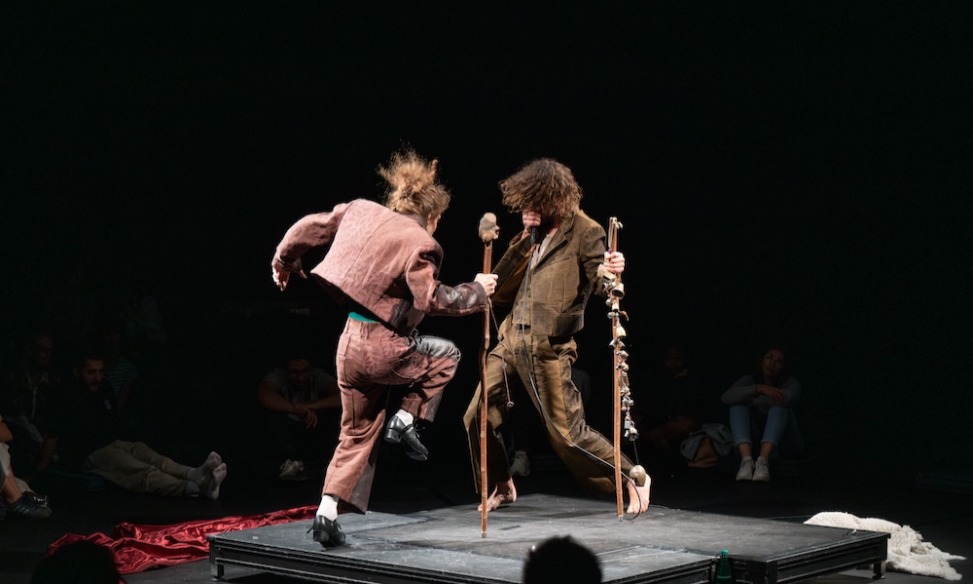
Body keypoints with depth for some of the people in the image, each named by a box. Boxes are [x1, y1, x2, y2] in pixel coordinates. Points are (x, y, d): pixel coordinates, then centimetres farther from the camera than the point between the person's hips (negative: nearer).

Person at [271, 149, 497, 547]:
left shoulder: (362, 212, 8)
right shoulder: (418, 242, -11)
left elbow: (308, 227, 14)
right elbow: (432, 299, -17)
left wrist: (284, 262, 31)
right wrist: (477, 291, -3)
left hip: (349, 344, 7)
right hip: (382, 347, -7)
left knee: (356, 434, 19)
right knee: (446, 354, 21)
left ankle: (327, 513, 12)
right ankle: (406, 421, 10)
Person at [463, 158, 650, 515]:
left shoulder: (584, 232, -6)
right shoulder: (533, 234, 13)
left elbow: (599, 285, -13)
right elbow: (501, 291, 7)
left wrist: (610, 273, -37)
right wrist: (525, 239, -3)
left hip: (548, 348, -7)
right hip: (511, 341, 7)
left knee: (568, 433, -6)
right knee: (477, 418, 7)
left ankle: (633, 479, 12)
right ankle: (501, 487, 28)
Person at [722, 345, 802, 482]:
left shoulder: (790, 383, -3)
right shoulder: (750, 380, 0)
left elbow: (788, 398, -30)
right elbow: (726, 397, -21)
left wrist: (749, 401, -22)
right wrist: (759, 389, -31)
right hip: (748, 439, 1)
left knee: (779, 404, -26)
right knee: (737, 405, -22)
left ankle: (763, 460, -46)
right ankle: (746, 459, -45)